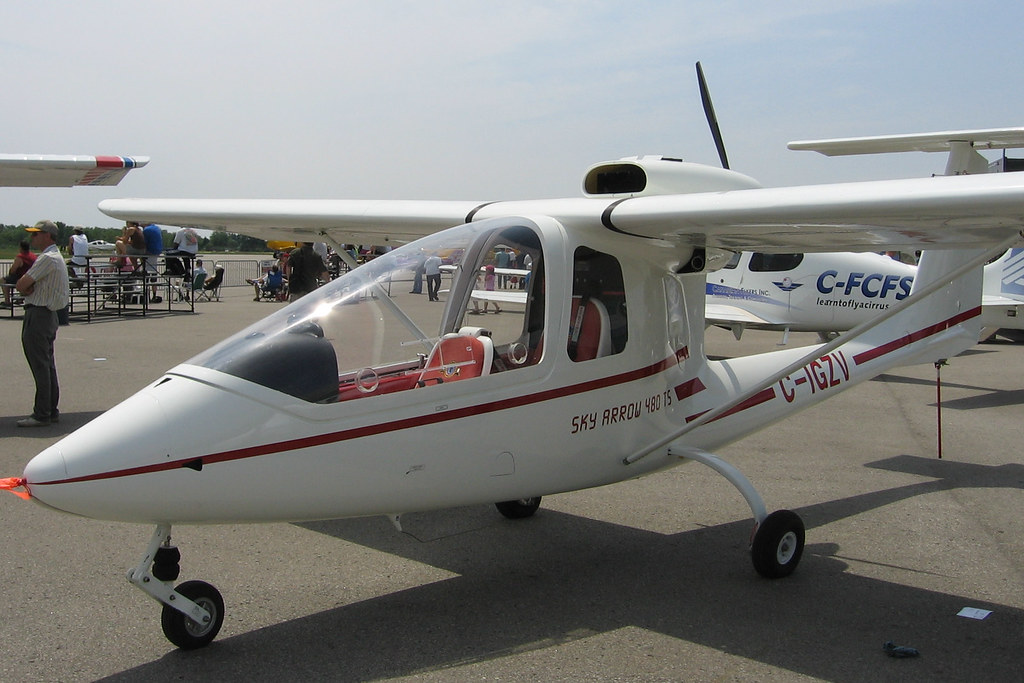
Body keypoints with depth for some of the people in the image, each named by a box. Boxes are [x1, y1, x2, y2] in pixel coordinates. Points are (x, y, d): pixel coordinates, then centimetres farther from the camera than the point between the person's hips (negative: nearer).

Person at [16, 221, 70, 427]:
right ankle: (52, 410, 18)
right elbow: (23, 285, 13)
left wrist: (25, 286, 3)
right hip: (48, 315, 10)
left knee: (40, 366, -7)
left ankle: (41, 414, -5)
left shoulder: (47, 259, -15)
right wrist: (29, 288, -8)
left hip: (38, 315, -10)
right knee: (47, 365, 13)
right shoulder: (56, 257, 18)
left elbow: (21, 285, -18)